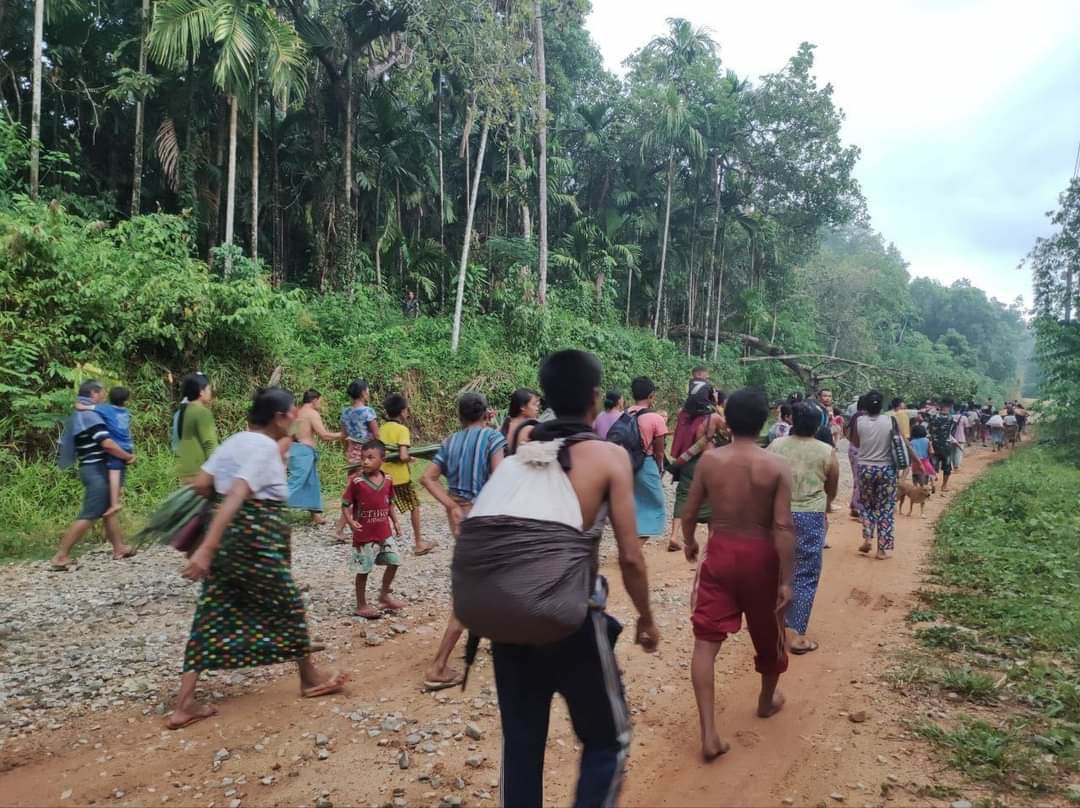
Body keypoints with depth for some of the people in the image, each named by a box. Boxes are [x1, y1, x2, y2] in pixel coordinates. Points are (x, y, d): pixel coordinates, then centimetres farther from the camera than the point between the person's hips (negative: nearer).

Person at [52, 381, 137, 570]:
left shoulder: (78, 416, 14)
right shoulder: (91, 416, -16)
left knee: (109, 510, 14)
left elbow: (66, 443, 18)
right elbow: (107, 444, -24)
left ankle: (119, 548, 20)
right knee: (89, 515, -8)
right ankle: (61, 556, -6)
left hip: (92, 469, 10)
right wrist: (128, 457, -11)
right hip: (96, 470, -10)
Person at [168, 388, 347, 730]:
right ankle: (311, 679, 29)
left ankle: (184, 705, 9)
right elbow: (235, 496, -26)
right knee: (289, 607, 12)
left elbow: (200, 485, 5)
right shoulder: (266, 448, -15)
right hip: (256, 542, -8)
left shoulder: (234, 441, 9)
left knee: (212, 616, 10)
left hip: (226, 539, 8)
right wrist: (206, 548, -32)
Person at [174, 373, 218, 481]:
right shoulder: (202, 412, -14)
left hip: (184, 470, 9)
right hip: (200, 470, -9)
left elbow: (176, 443, 19)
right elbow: (210, 445, -17)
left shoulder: (180, 412, 13)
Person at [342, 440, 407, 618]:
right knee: (363, 570, 4)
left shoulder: (387, 480, 0)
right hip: (364, 535, -5)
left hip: (385, 532, 5)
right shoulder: (356, 481, -14)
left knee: (394, 562, 10)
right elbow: (345, 505, -9)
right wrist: (350, 521, -25)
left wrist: (395, 522, 10)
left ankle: (385, 595, 31)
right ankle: (361, 605, 19)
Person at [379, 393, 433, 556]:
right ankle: (418, 543, 20)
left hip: (384, 476, 5)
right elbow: (403, 456, -22)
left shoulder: (382, 428, 7)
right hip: (400, 476, -5)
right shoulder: (402, 429, -13)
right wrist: (411, 459, -3)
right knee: (414, 507, 13)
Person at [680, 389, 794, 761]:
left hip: (720, 551, 0)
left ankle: (709, 734, -5)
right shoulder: (777, 466, -11)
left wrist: (689, 543, 20)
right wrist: (787, 580, -11)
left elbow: (689, 513, 0)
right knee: (768, 634, 24)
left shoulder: (709, 460, -7)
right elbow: (783, 527, -16)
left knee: (706, 642, 2)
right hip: (760, 555, 0)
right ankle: (768, 700, 47)